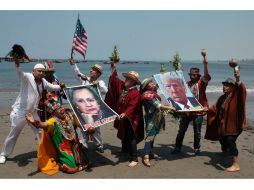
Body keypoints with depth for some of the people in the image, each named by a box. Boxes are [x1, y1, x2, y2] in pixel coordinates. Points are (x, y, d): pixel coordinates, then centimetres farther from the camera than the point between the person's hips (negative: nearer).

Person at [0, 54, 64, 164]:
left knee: (40, 132, 12)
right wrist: (17, 64, -55)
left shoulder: (43, 81, 6)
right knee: (14, 134, 3)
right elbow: (20, 74, -37)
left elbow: (50, 87, 26)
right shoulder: (27, 77, -15)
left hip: (33, 112, 7)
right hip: (20, 111, -6)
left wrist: (60, 87, 26)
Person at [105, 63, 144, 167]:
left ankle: (134, 159, -1)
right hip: (122, 117, 9)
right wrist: (113, 67, 18)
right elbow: (115, 79, 18)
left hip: (130, 119, -9)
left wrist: (124, 114, -45)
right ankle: (125, 149, 48)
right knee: (123, 135, 26)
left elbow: (132, 107, -32)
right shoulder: (122, 86, 1)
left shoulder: (136, 93, -23)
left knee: (131, 138, -7)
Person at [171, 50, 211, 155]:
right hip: (186, 110, 3)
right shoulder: (186, 83, 8)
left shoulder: (201, 82, -4)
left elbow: (207, 77, -24)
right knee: (181, 130, 9)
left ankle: (197, 148, 26)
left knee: (197, 132, 9)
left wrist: (205, 64, -37)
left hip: (197, 111, -3)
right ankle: (177, 147, 20)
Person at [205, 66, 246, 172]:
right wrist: (207, 109, -2)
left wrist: (238, 80, -52)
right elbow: (216, 109, 15)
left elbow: (242, 90, -34)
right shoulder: (222, 98, 9)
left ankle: (236, 165, -15)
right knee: (222, 138, 22)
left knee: (230, 140, -21)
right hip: (224, 124, 8)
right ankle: (224, 151, 58)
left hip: (234, 124, -8)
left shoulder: (236, 95, -12)